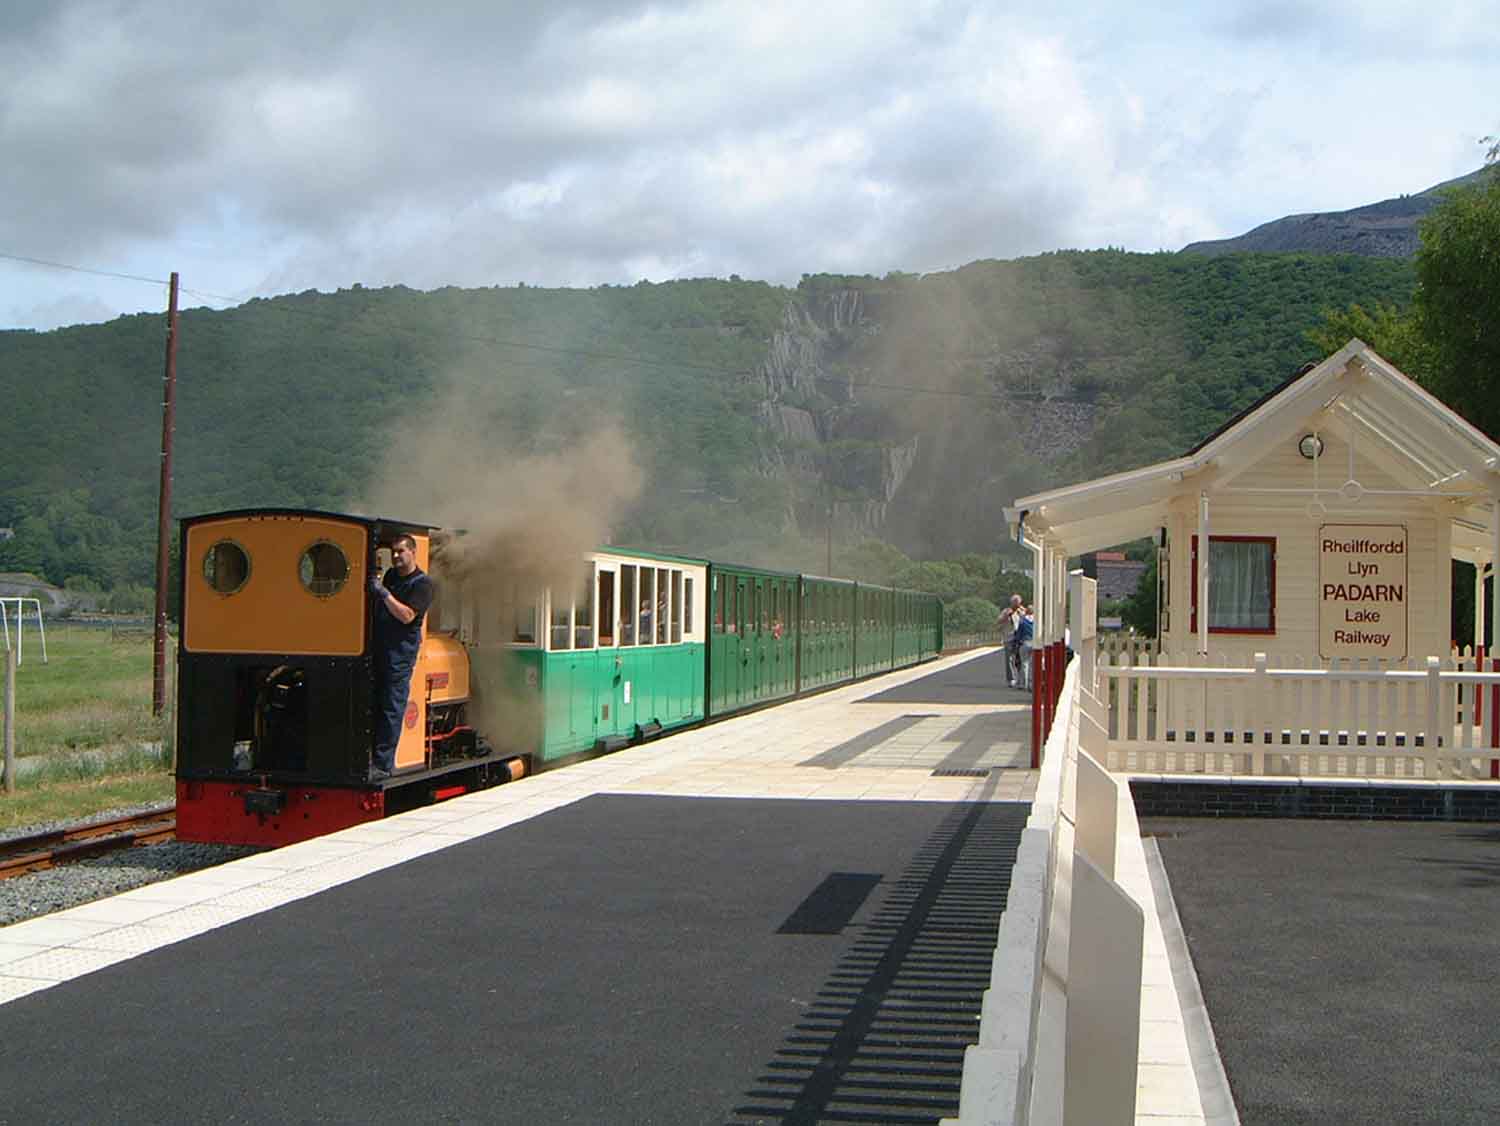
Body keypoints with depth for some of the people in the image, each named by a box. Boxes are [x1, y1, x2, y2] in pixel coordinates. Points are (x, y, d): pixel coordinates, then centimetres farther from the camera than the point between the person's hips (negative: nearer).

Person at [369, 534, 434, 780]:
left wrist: (384, 593, -19)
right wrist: (374, 592, 12)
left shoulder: (422, 583, -6)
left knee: (391, 709, -7)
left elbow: (407, 615, -17)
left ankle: (383, 764, -7)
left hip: (400, 652, -7)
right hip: (379, 648, 7)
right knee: (374, 705, 5)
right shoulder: (390, 575, 18)